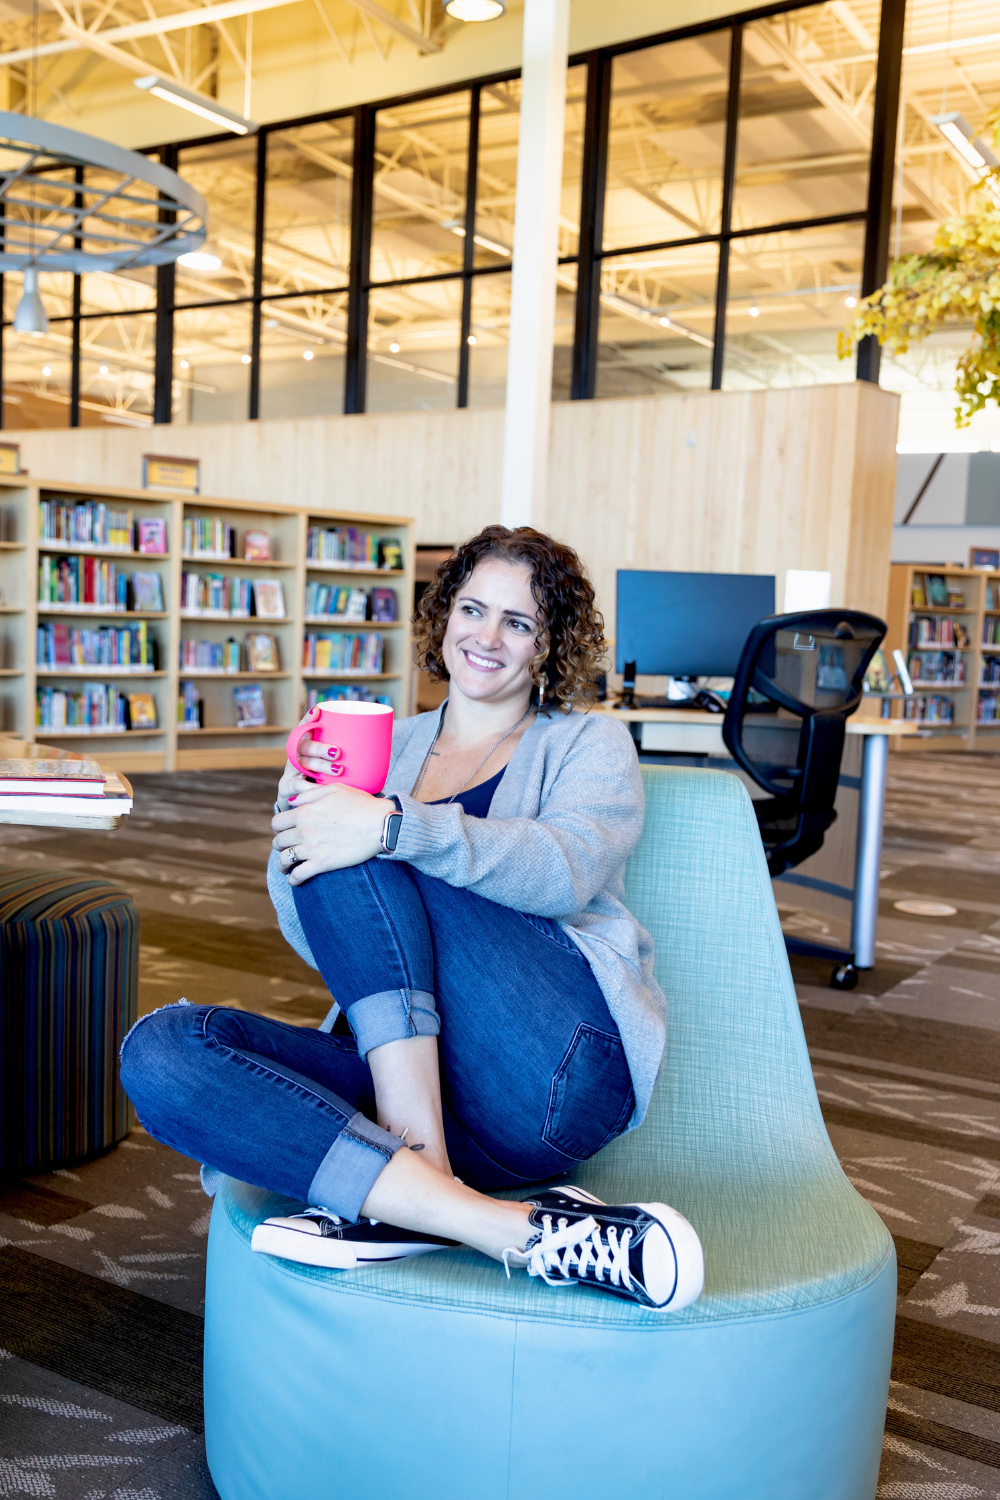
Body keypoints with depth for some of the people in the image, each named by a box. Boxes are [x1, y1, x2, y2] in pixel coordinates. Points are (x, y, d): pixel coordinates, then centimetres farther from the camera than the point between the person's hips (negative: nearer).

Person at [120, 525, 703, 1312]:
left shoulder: (588, 743, 13)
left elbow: (565, 870, -12)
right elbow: (320, 943, 14)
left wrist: (392, 828, -26)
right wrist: (305, 812, -5)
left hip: (560, 1066, -4)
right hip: (400, 1069, 5)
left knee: (356, 863, -21)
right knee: (162, 1051, -21)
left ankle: (401, 1193, -26)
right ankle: (522, 1231, -33)